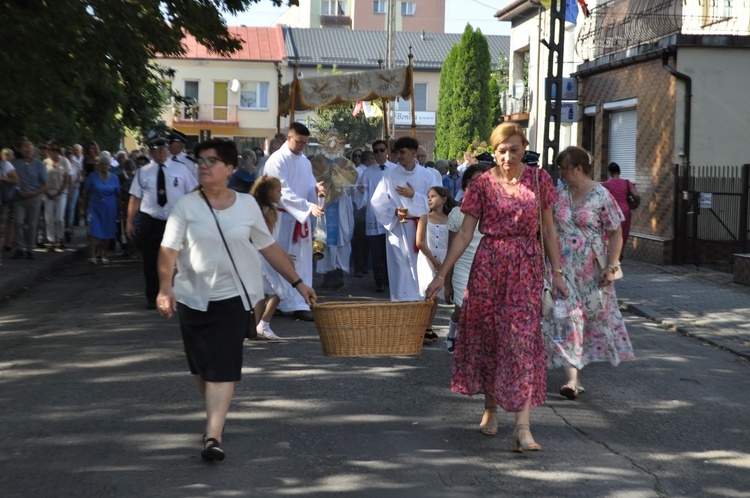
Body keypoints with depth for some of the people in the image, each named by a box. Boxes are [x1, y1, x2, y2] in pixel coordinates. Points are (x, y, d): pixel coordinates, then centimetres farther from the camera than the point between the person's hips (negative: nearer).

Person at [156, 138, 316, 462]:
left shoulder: (246, 205, 2)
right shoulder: (186, 206, -3)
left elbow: (269, 247, 8)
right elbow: (169, 249, -11)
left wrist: (297, 283, 6)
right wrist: (165, 286, -27)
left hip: (233, 297, -1)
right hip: (193, 297, 1)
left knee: (223, 367, -10)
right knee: (200, 366, 12)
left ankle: (213, 436, -13)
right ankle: (216, 413, 37)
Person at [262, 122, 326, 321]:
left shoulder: (305, 162, 11)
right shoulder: (276, 161, -12)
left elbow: (308, 188, 12)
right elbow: (284, 192, -21)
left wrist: (316, 189, -13)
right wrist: (309, 206, -29)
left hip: (301, 218, 7)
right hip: (282, 217, -7)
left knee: (302, 262, 4)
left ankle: (298, 304, 7)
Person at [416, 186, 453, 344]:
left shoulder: (448, 220, 5)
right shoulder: (425, 218, 0)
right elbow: (420, 242, -7)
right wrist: (433, 259, -10)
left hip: (443, 260, 2)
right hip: (427, 259, -2)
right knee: (428, 294, -3)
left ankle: (429, 328, 16)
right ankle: (423, 329, 3)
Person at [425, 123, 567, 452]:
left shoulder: (538, 180, 3)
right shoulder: (483, 184, -1)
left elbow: (548, 229, 7)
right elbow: (465, 233, -1)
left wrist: (557, 272, 3)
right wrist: (442, 274, -7)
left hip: (526, 268, 0)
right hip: (488, 267, 0)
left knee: (523, 338, -8)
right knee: (487, 336, 7)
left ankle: (522, 425, -13)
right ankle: (490, 409, 28)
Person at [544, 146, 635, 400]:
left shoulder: (602, 196, -7)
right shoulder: (559, 194, 4)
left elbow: (615, 234, -7)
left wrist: (611, 266, -14)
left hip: (591, 271, -2)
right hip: (563, 269, 2)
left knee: (596, 314, 10)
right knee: (565, 318, -7)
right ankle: (572, 379, -9)